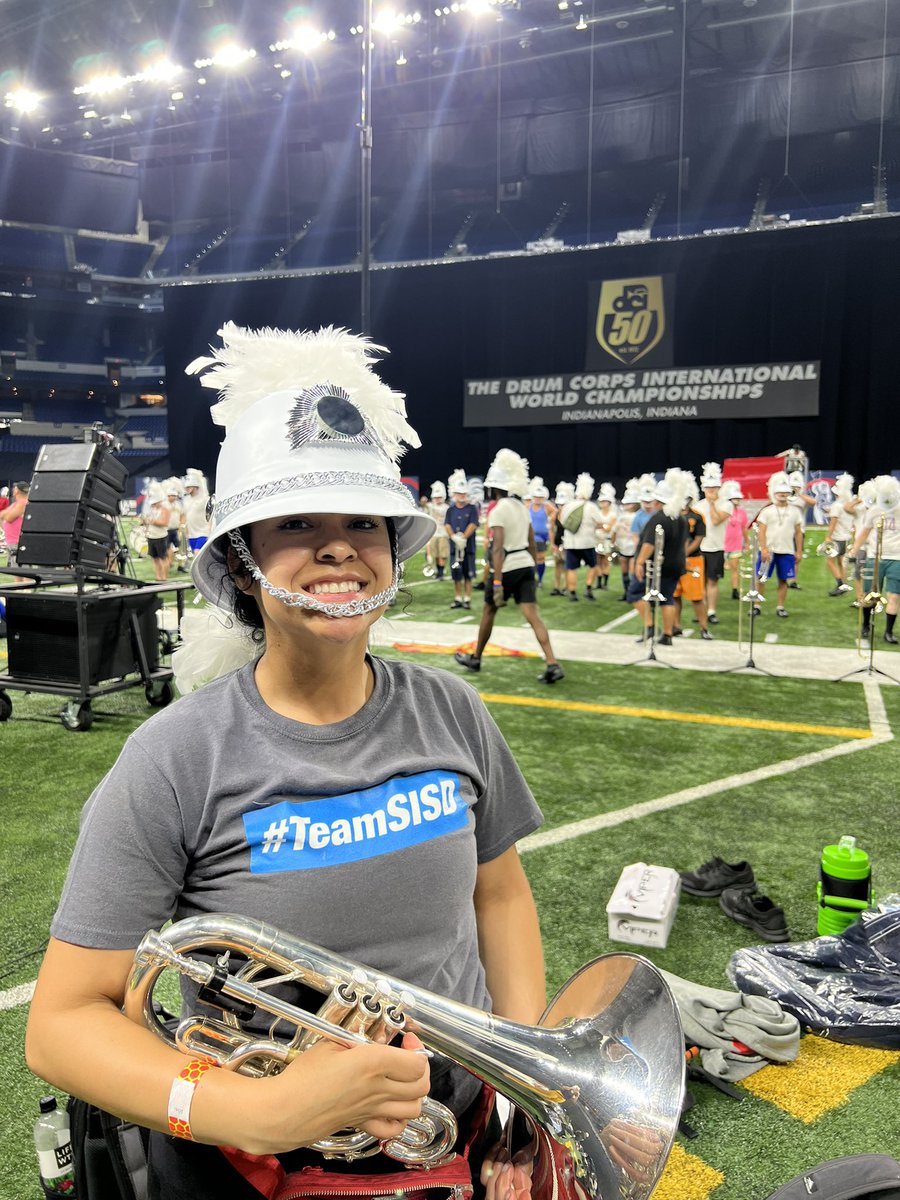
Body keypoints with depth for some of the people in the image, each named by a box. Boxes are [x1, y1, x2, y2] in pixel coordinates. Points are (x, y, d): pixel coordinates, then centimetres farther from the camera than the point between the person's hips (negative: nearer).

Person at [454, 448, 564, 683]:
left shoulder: (498, 510, -13)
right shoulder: (522, 507, 11)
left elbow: (497, 549, -20)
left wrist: (497, 583, -22)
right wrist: (532, 572, 23)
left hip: (507, 568, -6)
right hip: (526, 565, 6)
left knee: (488, 612, 14)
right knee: (532, 615, -2)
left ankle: (475, 659, 31)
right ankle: (553, 665, -14)